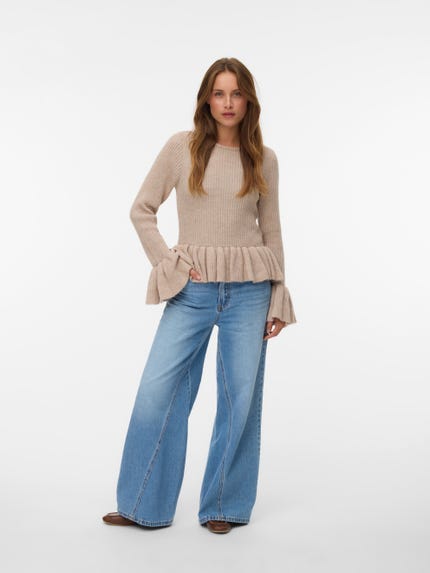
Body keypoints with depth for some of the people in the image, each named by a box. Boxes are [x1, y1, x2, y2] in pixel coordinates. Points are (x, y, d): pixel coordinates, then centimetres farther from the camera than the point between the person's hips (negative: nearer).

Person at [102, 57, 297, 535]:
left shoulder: (263, 158, 6)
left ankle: (225, 507, 20)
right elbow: (141, 210, 6)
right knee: (157, 393, -2)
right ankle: (145, 507, 14)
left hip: (249, 290, 1)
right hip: (192, 289, 0)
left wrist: (279, 300, 7)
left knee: (240, 400, 4)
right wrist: (165, 261, -4)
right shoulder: (181, 147, 2)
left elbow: (271, 231, 10)